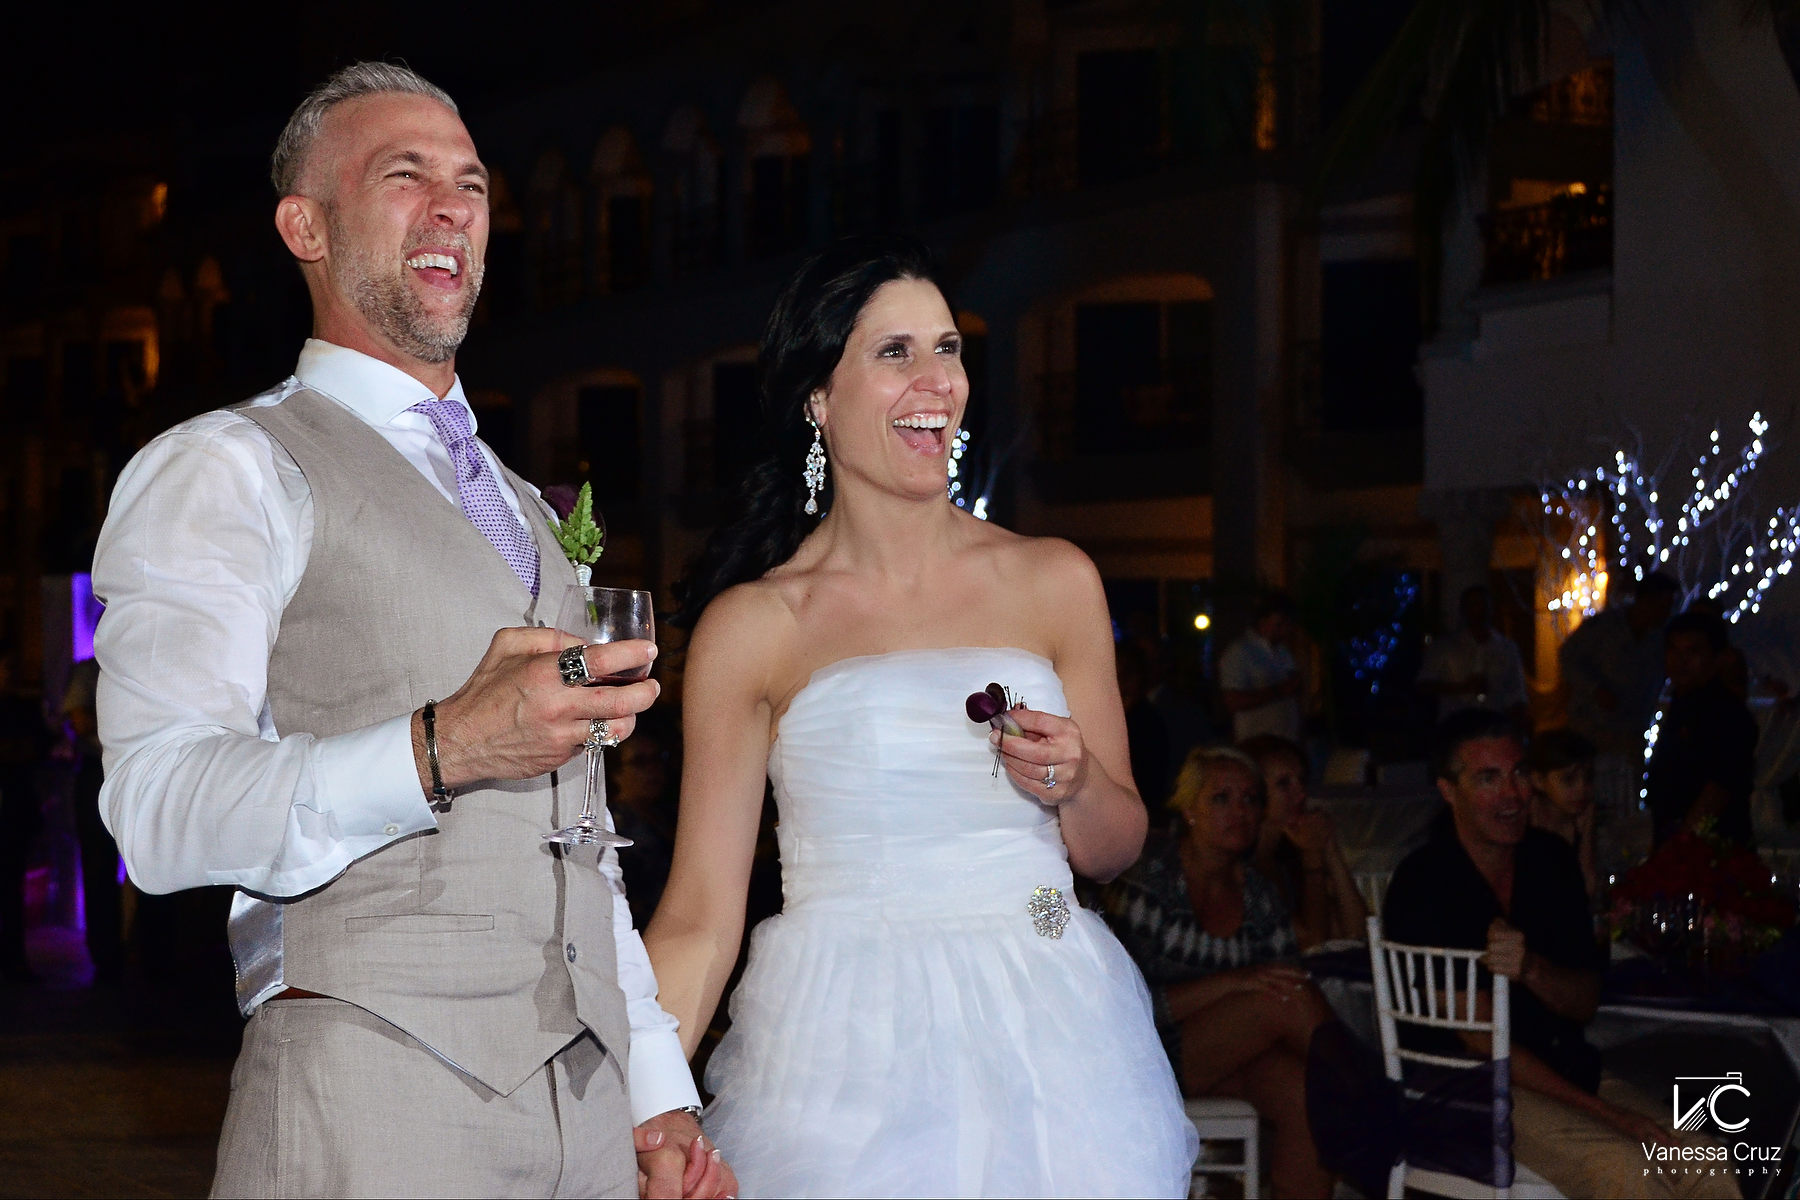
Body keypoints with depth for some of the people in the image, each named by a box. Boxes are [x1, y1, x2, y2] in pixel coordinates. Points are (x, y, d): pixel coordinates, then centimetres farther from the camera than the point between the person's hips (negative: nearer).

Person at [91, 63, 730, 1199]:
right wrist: (441, 750, -28)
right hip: (367, 1100, -6)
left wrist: (660, 1089, 15)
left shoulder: (521, 509, 23)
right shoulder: (225, 467, -1)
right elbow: (161, 808, -15)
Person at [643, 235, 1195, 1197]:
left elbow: (1115, 848, 14)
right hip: (841, 1060, -2)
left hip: (1046, 1043, 3)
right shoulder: (752, 625, -2)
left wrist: (1075, 785, -9)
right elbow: (700, 913, -3)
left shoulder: (1052, 582, 6)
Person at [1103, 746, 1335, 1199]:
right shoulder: (1145, 884, -9)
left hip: (1234, 1058, 5)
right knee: (1284, 1003, -26)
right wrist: (1230, 983, -25)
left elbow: (1289, 980, 9)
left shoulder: (1260, 895, 8)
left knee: (1303, 1091, -27)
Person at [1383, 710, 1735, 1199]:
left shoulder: (1552, 859, 8)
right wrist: (1606, 1113, -18)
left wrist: (1530, 968, -18)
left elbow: (1585, 1004, 7)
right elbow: (1481, 1038, -15)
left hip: (1573, 1073, 6)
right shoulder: (1423, 884, -12)